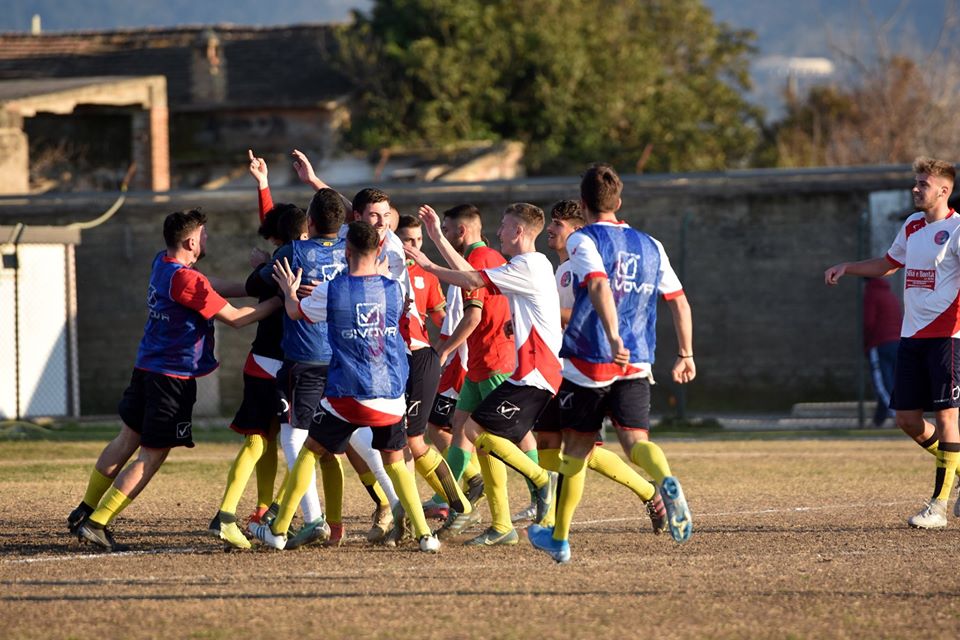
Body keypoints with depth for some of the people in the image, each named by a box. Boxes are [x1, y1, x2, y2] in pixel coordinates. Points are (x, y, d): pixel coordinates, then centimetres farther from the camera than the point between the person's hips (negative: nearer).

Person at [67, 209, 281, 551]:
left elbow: (206, 294, 18)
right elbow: (235, 317, -16)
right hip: (174, 377, -9)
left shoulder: (161, 264, 6)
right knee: (152, 456, -2)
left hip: (146, 367, 9)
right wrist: (280, 300, -9)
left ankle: (86, 510, 29)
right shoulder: (187, 279, -20)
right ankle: (97, 522, -4)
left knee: (127, 439, 21)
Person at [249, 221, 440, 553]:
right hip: (391, 396, 2)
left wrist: (289, 291, 34)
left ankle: (279, 530, 18)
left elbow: (296, 312, 12)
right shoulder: (394, 289, 0)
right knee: (395, 461, 19)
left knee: (311, 451, 15)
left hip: (347, 395, -2)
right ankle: (424, 534, 7)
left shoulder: (330, 291, -7)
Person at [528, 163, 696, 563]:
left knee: (576, 448, 11)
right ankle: (666, 481, -40)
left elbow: (600, 286, -22)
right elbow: (679, 302, 11)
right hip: (636, 366, 3)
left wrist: (614, 338, -33)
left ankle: (560, 537, 24)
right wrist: (686, 355, 19)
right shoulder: (650, 246, 12)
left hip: (588, 363, -3)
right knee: (635, 440, -5)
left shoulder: (583, 240, -4)